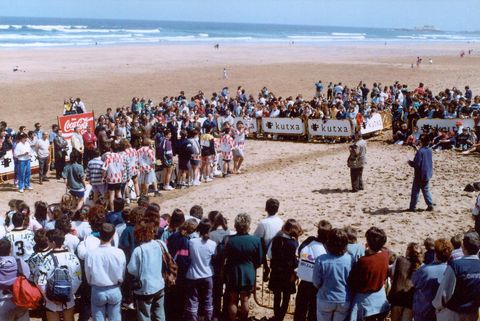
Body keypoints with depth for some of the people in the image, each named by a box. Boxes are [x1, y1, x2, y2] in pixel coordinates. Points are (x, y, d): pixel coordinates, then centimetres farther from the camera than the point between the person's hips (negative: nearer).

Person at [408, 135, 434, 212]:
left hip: (420, 175, -7)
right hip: (427, 175, 7)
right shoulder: (429, 151, 4)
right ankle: (430, 205, 14)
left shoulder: (420, 152, -21)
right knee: (426, 190, 16)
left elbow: (416, 164, -22)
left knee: (415, 191, 2)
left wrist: (410, 162, -6)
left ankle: (413, 207, 6)